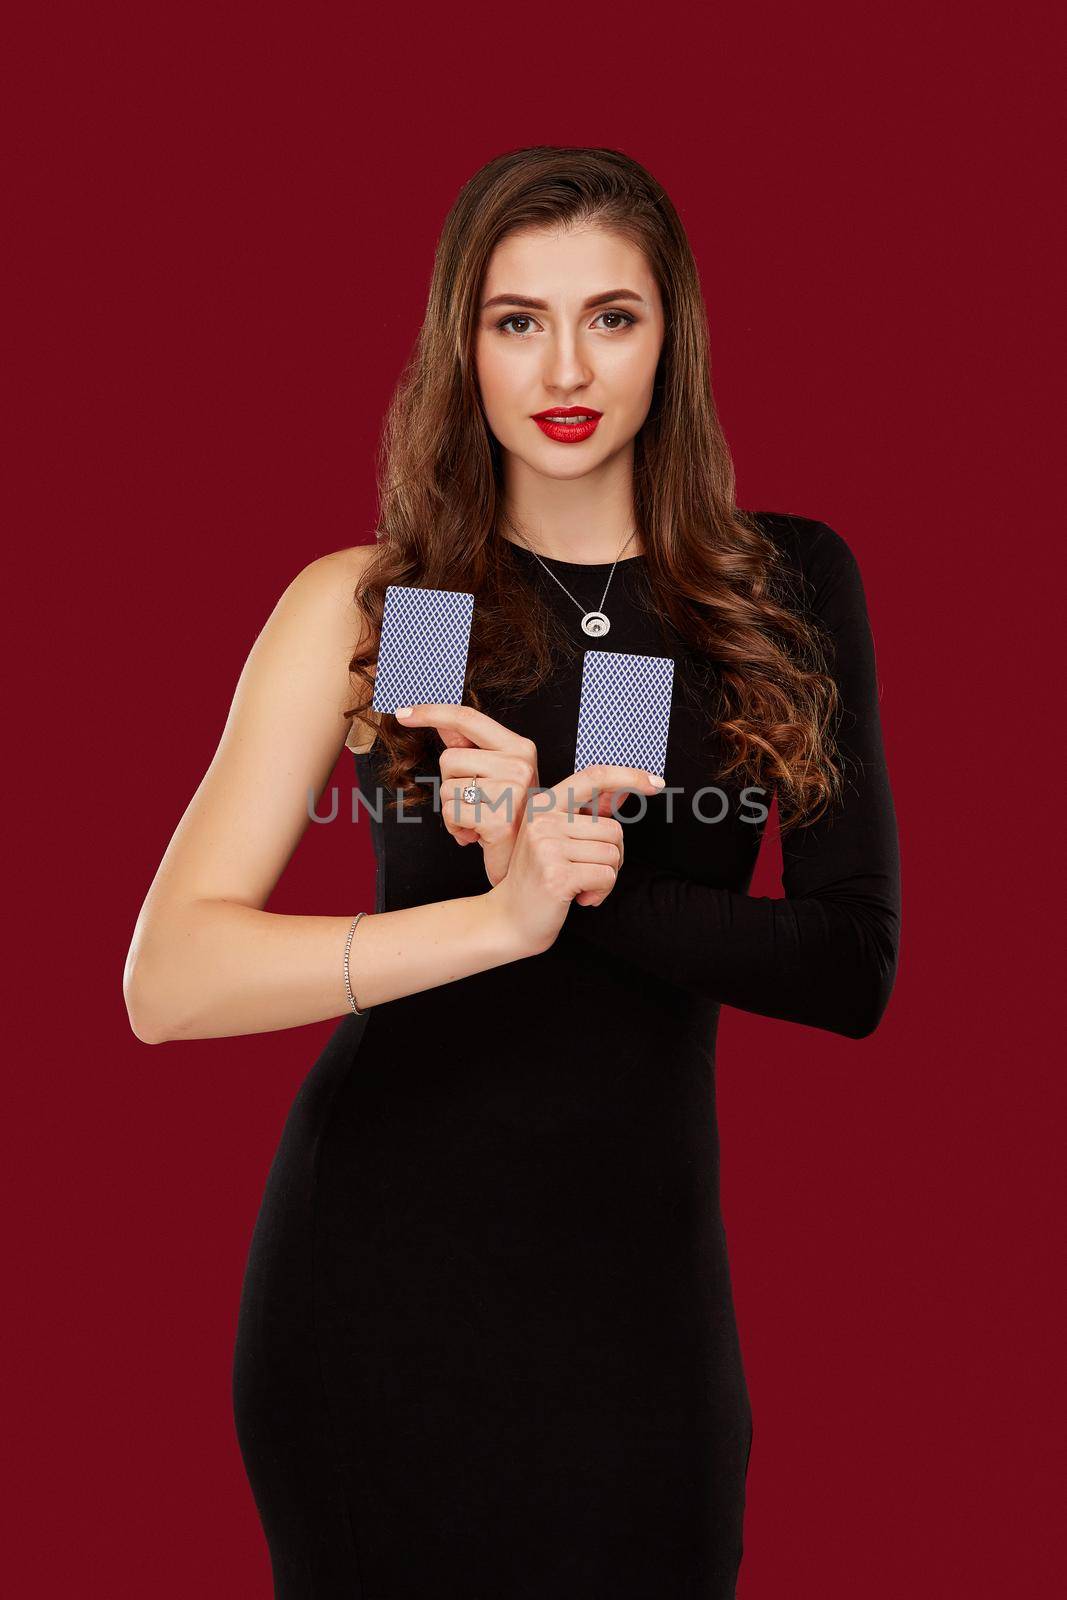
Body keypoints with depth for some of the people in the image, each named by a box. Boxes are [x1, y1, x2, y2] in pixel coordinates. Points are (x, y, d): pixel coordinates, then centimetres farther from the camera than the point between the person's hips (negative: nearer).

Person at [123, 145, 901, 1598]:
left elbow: (854, 969, -5)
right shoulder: (365, 605, -4)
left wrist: (585, 882, -18)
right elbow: (167, 981, -14)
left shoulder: (789, 589, 1)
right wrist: (501, 915, -27)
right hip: (379, 1268, -1)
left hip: (641, 1260, 2)